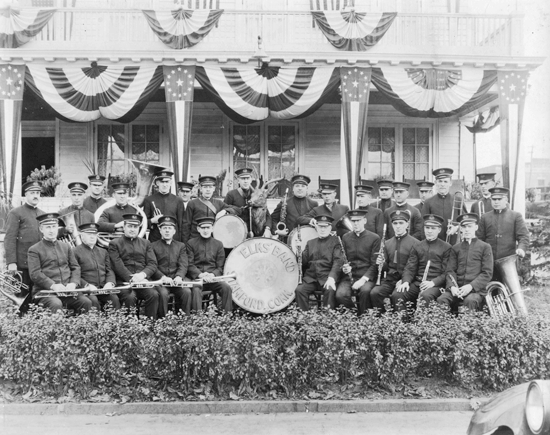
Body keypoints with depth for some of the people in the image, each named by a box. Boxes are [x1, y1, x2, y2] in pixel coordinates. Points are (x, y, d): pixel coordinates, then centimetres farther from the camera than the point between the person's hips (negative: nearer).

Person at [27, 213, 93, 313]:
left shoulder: (66, 247, 20)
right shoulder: (34, 250, 6)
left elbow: (75, 267, 17)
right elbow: (35, 274, -4)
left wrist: (73, 283, -4)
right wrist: (52, 285, -18)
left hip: (67, 290, 4)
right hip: (44, 291, -3)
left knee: (86, 301, -23)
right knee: (56, 304, -35)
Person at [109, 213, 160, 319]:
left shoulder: (145, 243, 20)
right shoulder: (114, 244, 10)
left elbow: (153, 264, 10)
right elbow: (118, 266, -3)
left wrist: (143, 274, -12)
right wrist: (131, 279, -17)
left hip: (142, 281, 3)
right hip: (123, 282, -3)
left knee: (154, 295, -26)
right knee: (130, 297, -33)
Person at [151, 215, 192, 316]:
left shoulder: (181, 246, 18)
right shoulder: (153, 246, 10)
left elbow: (183, 265, 5)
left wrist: (179, 276, -16)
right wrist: (163, 277, -19)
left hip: (176, 280, 2)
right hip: (160, 280, -2)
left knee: (187, 292, -26)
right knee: (163, 293, -32)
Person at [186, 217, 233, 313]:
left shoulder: (218, 244, 13)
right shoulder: (191, 243, 8)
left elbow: (220, 267, 9)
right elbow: (189, 265, 1)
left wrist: (213, 274, -13)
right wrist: (200, 274, -18)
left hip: (213, 277, 2)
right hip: (196, 277, -2)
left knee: (227, 288, -25)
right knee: (196, 289, -35)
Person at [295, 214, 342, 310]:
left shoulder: (335, 241, 8)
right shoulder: (310, 243, 21)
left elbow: (337, 261, -5)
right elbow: (304, 262, 16)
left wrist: (331, 278, -21)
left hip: (326, 278, -3)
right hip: (310, 278, 3)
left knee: (330, 291, -33)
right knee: (299, 290, -25)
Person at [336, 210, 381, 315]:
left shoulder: (374, 238, 2)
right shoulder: (345, 238, 12)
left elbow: (374, 264, -2)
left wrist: (364, 279, -16)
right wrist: (344, 268, -9)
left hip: (367, 277, -2)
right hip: (349, 276, 2)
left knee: (365, 291, -35)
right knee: (340, 295, -27)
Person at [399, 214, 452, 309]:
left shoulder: (446, 247, 6)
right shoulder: (417, 247, 16)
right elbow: (409, 268, 10)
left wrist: (433, 282, -16)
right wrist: (406, 281, -10)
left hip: (436, 284, -3)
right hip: (417, 283, 4)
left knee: (425, 296, -37)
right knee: (396, 295, -22)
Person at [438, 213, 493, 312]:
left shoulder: (485, 247, 9)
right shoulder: (455, 248, 18)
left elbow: (487, 273, 1)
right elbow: (450, 270, 10)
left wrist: (471, 286, -13)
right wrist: (452, 286, -10)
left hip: (476, 289, -2)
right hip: (457, 289, 3)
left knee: (470, 301, -35)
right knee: (441, 300, -26)